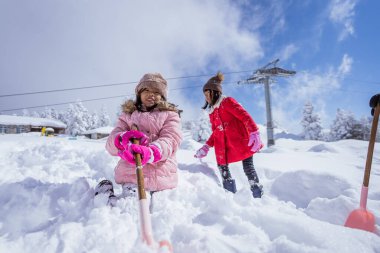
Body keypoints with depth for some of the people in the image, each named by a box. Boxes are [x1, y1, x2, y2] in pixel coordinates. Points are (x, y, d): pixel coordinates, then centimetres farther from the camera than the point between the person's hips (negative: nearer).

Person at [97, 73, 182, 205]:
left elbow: (171, 140, -8)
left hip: (160, 177, 0)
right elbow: (110, 143, 6)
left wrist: (150, 152, -30)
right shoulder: (128, 114, 17)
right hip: (129, 174, 0)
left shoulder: (170, 114, 11)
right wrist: (121, 139, -21)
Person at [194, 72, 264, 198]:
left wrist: (254, 132, -28)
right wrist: (206, 147, 14)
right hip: (224, 145, 7)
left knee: (248, 168, -5)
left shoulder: (227, 102, -4)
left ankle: (259, 197, 8)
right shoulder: (212, 112, 17)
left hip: (241, 141, -7)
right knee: (222, 167, 1)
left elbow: (244, 116, -15)